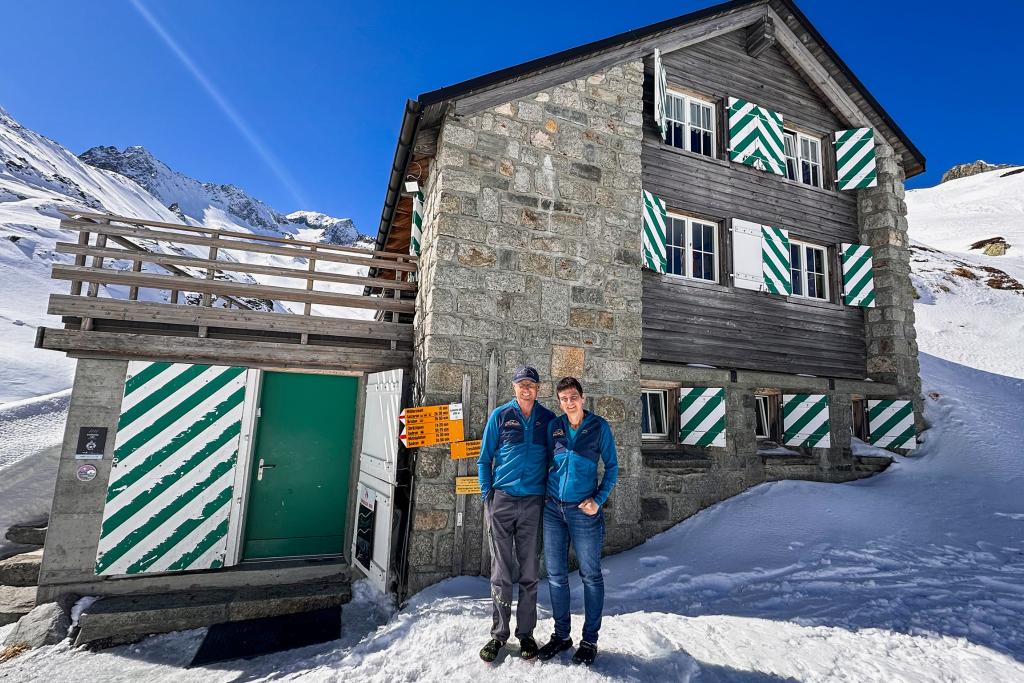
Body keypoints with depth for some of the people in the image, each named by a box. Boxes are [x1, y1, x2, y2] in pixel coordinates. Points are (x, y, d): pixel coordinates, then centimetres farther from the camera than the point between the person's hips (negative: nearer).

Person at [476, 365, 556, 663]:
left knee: (529, 571, 9)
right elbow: (485, 458, 5)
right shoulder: (500, 416, 2)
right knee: (501, 571, 6)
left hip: (534, 502, 1)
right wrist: (487, 495, -1)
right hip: (502, 500, -1)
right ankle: (499, 633, 21)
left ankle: (526, 632, 24)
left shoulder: (548, 419, 5)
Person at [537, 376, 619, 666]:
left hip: (583, 511, -3)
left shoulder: (599, 427, -5)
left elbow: (612, 467, 0)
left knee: (590, 576, 8)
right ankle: (561, 635, 28)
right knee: (555, 575, 11)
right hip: (552, 509, 3)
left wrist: (599, 500, -9)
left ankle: (590, 640, 24)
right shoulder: (553, 426, 2)